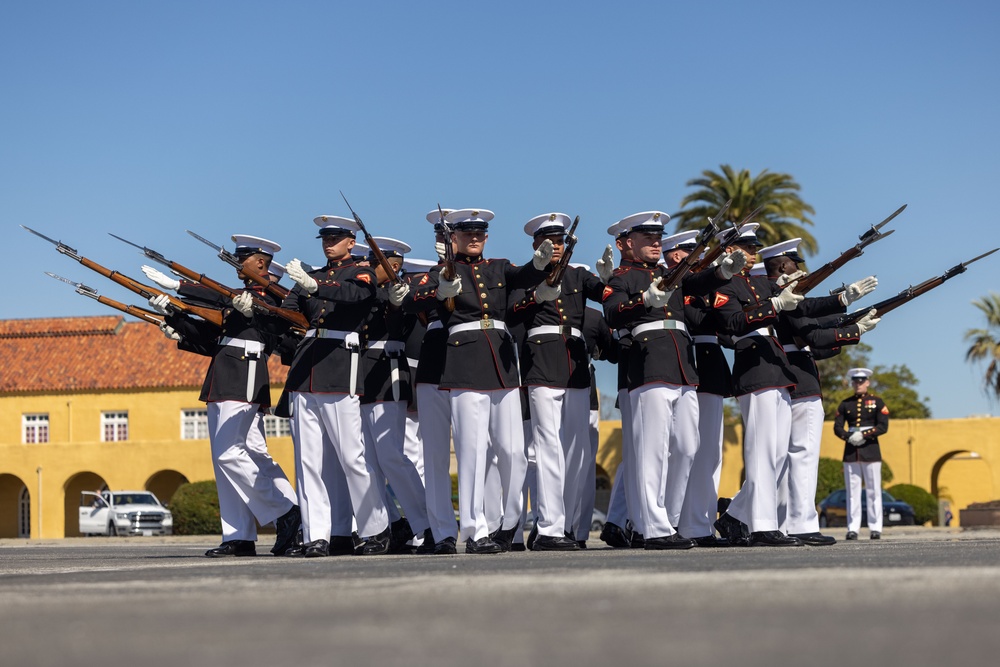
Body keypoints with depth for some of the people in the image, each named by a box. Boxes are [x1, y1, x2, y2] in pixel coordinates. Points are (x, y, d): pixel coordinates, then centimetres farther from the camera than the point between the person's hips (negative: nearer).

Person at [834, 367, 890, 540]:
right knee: (852, 491, 0)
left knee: (873, 491, -2)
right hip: (851, 452, 2)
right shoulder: (845, 404, 11)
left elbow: (883, 426, -4)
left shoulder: (877, 402, 5)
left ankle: (875, 528, 0)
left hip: (871, 450, -2)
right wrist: (849, 437, -14)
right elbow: (837, 427, 5)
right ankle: (853, 528, 0)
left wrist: (863, 435, -14)